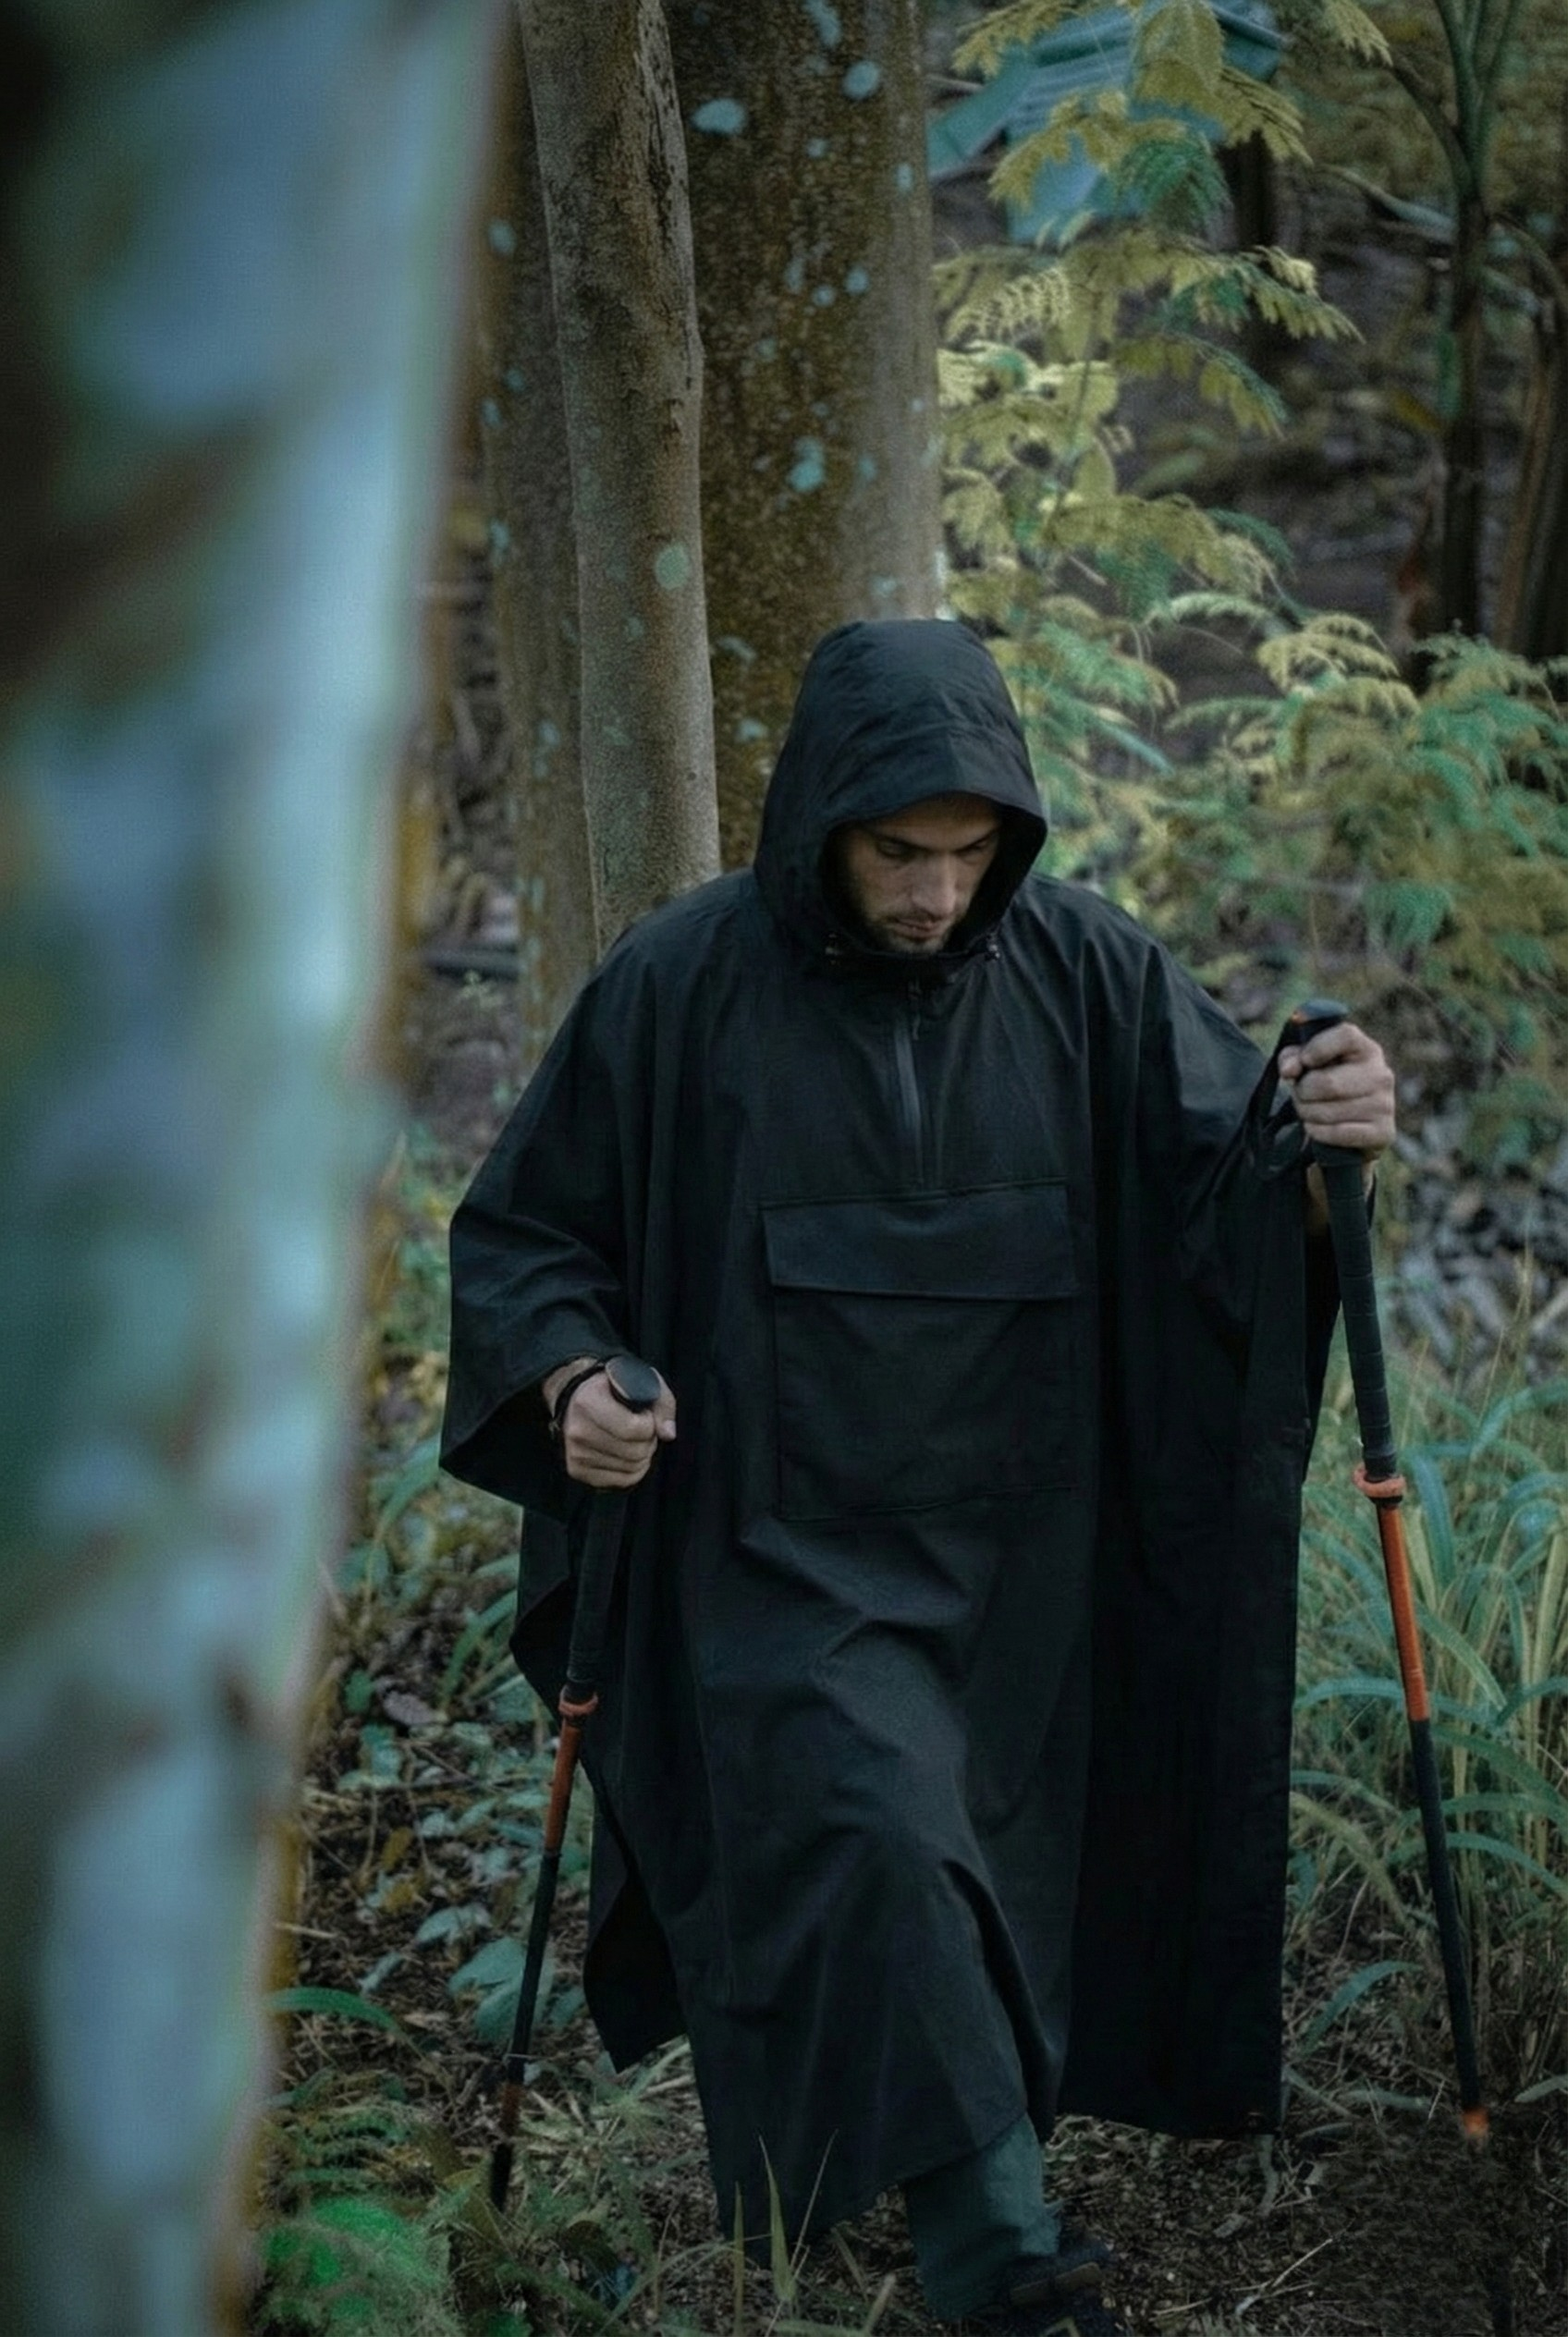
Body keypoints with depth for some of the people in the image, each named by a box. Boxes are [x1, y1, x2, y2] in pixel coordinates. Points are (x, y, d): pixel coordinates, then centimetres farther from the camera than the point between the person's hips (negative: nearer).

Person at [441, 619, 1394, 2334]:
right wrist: (574, 1384, -23)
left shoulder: (1083, 973, -4)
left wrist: (1325, 1135, -32)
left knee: (976, 1880, 13)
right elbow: (525, 1231, -2)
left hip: (1013, 1555, 3)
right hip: (782, 1543, -3)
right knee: (866, 1840, -23)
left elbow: (1229, 1178, -8)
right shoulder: (682, 987, -10)